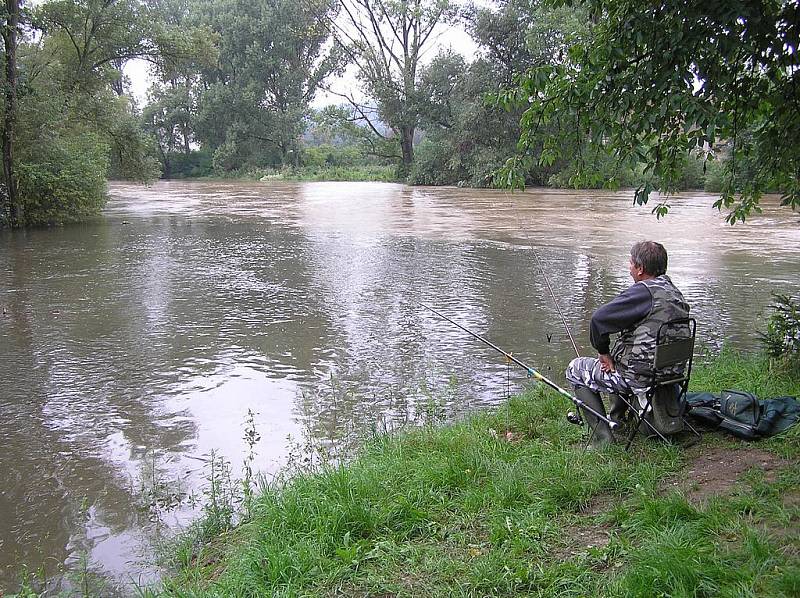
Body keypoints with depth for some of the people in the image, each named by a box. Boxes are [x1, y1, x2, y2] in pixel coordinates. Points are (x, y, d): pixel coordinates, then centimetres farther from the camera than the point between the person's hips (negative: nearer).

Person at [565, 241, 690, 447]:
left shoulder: (644, 291, -19)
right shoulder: (676, 294, 8)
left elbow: (599, 318, -26)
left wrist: (603, 352, -9)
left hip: (640, 379, -9)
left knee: (576, 369, 9)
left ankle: (603, 438, 3)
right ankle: (617, 420, 43)